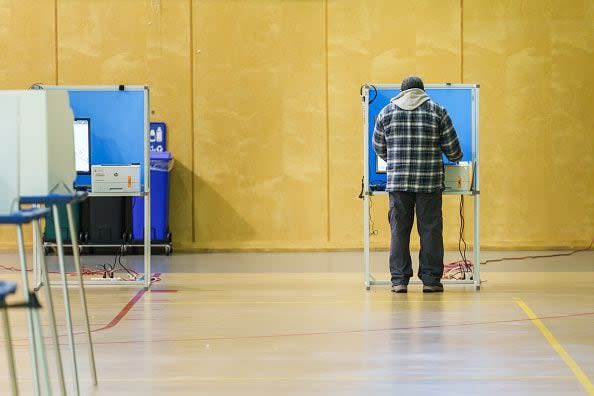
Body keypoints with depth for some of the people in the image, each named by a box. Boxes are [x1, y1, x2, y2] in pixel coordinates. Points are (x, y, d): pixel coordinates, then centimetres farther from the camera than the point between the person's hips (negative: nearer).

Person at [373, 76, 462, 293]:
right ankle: (430, 279, 4)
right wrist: (456, 158, 27)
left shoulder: (386, 112, 8)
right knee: (430, 230, 3)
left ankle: (399, 280, 3)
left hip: (397, 180, 1)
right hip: (429, 181, -1)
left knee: (399, 230, 4)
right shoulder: (437, 111, 5)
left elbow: (379, 148, 15)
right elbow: (452, 148, 5)